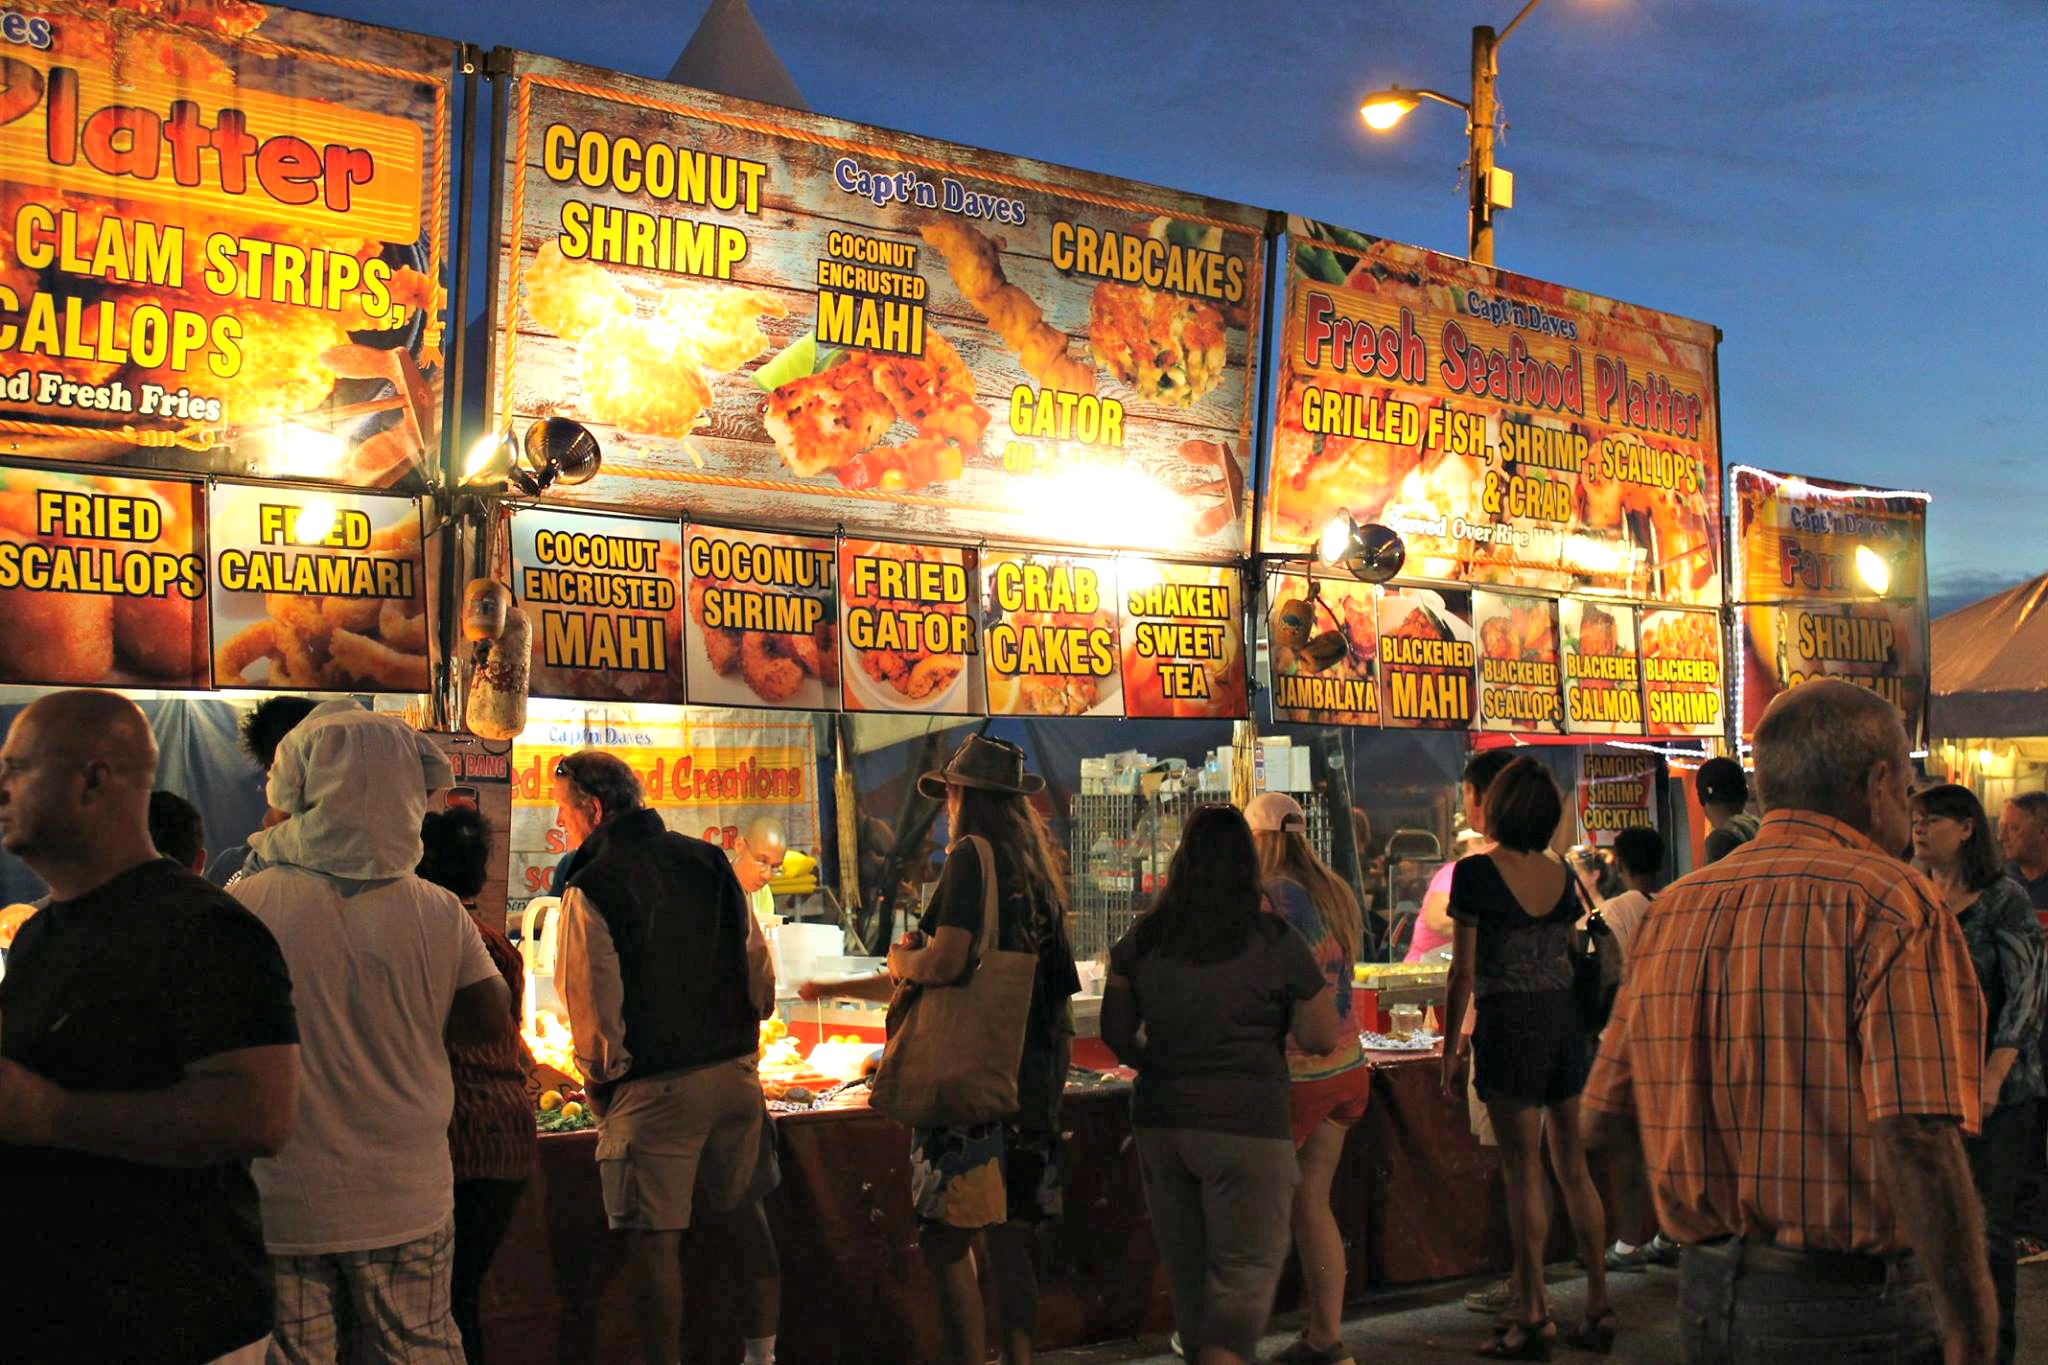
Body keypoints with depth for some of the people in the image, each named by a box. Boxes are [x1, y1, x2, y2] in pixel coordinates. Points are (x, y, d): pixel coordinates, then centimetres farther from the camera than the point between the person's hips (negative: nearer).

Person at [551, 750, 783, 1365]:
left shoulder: (590, 889, -11)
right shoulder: (708, 860, 6)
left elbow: (594, 1010, -11)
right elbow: (759, 964, 10)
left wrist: (601, 1085, 5)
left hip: (654, 1088, -6)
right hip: (736, 1073, 6)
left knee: (655, 1241, 2)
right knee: (743, 1214, 18)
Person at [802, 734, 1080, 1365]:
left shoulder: (971, 858, -10)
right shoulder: (1036, 873, 17)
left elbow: (944, 963, -22)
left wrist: (900, 958, 2)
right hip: (1029, 1085, 8)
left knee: (947, 1244, -3)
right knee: (1007, 1245, 13)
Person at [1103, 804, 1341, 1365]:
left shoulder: (1143, 938, 2)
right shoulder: (1277, 943, -8)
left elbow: (1115, 1032, 8)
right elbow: (1321, 1039, -2)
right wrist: (1323, 992, 17)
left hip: (1160, 1121, 4)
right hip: (1246, 1127, -4)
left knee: (1188, 1274, 17)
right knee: (1243, 1282, 2)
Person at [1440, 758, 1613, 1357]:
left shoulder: (1476, 872, -10)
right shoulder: (1562, 874, 6)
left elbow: (1464, 971, -10)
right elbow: (1568, 955, 13)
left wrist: (1450, 1045, -3)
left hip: (1509, 1022, -6)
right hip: (1565, 1017, 6)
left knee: (1523, 1171, -1)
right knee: (1573, 1166, 12)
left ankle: (1533, 1315, 4)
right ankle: (1598, 1308, 16)